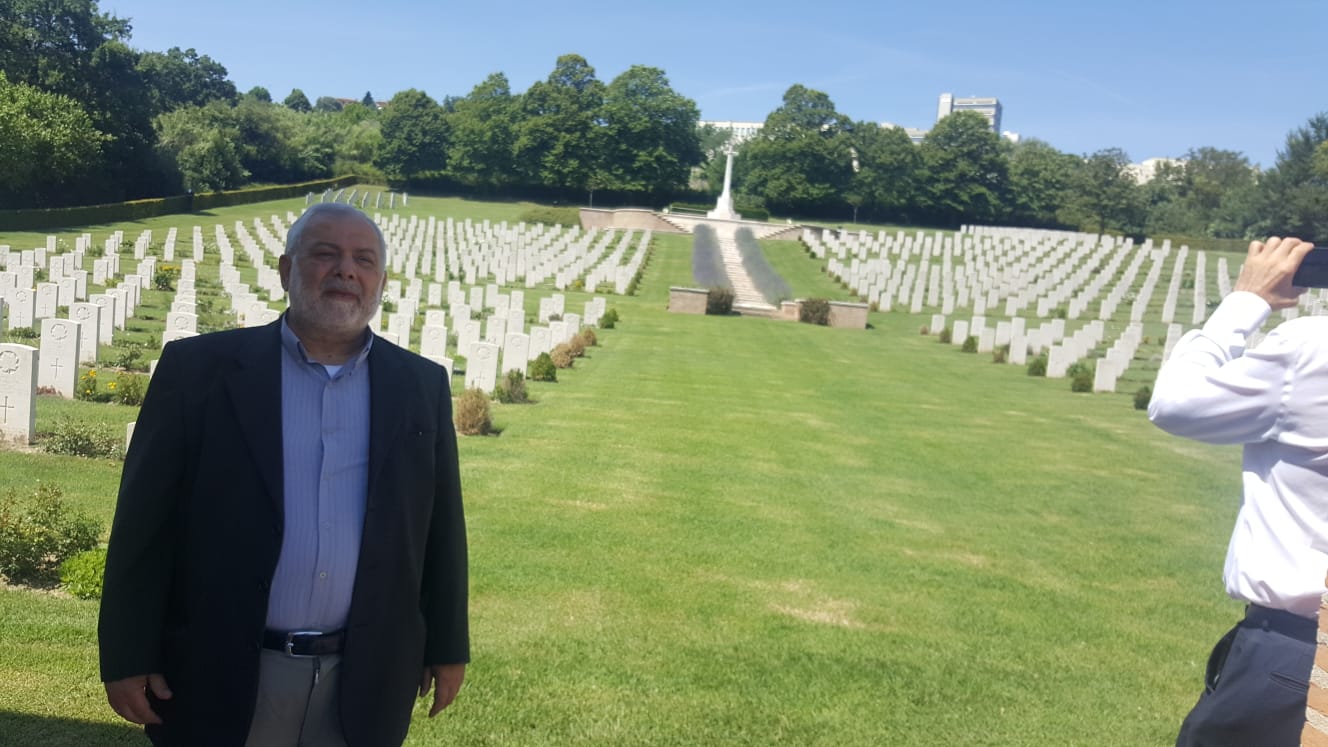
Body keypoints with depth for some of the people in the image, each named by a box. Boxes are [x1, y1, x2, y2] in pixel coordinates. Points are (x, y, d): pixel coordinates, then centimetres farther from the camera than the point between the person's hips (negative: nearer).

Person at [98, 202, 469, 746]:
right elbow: (144, 521, -4)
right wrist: (127, 656, -4)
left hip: (364, 680, 2)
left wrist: (448, 646, 7)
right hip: (224, 673, -1)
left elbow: (441, 527, 6)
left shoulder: (421, 386, 2)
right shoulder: (199, 368, -5)